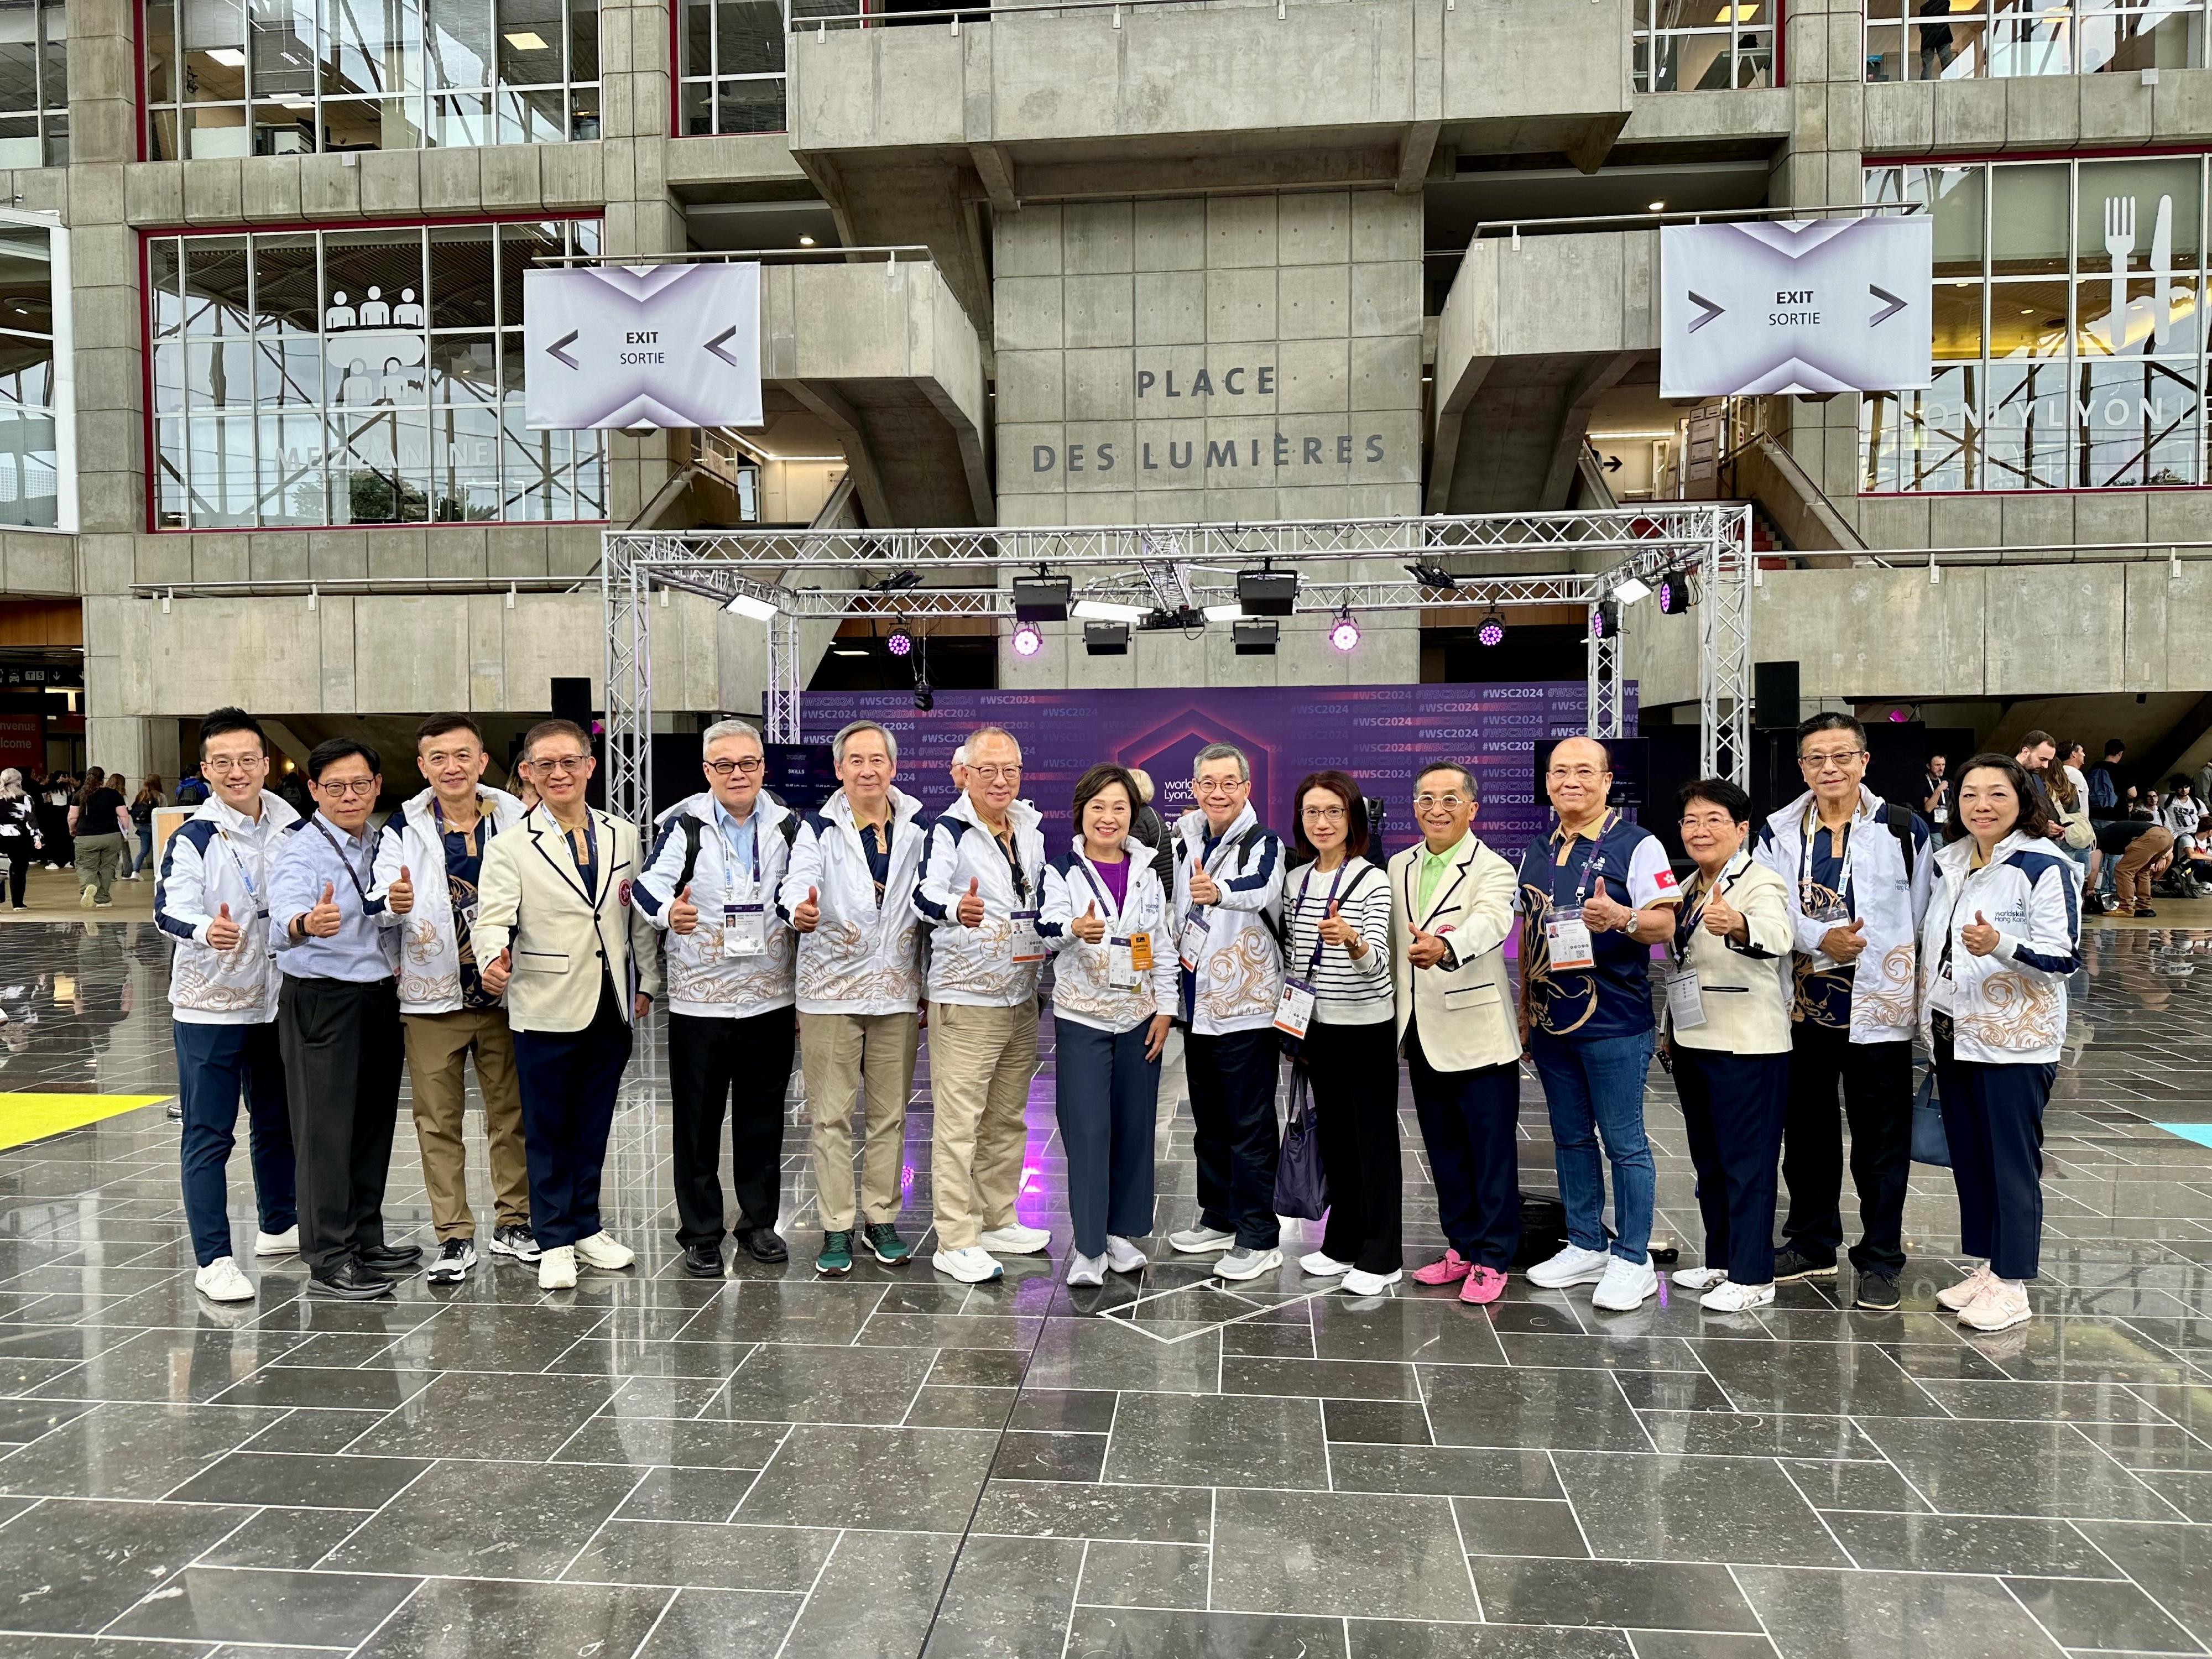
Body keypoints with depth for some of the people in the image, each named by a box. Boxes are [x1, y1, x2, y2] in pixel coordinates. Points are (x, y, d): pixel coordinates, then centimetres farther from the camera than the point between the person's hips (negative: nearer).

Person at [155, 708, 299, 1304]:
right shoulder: (194, 837, -12)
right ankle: (214, 1260, 5)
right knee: (208, 1135, -1)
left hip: (277, 1002, 5)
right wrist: (205, 930, -43)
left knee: (278, 1121, 18)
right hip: (208, 1007, -5)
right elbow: (169, 909, -24)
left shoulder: (292, 828, 2)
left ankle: (279, 1226, 35)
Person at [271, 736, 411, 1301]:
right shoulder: (301, 852, -13)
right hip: (322, 1000, -7)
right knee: (327, 1129, -4)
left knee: (374, 1122, 14)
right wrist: (306, 924, -55)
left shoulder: (382, 844, 9)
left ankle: (365, 1240, 26)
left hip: (381, 996, 7)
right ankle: (327, 1261, 3)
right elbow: (284, 916, -34)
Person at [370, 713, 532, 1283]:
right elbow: (380, 910, -7)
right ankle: (455, 1236, 17)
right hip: (433, 997, -1)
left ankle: (513, 1223, 25)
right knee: (438, 1122, 6)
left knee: (512, 1114, 11)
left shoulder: (515, 820, 0)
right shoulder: (404, 829, -2)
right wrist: (394, 906, -30)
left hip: (504, 992, 1)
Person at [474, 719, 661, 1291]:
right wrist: (494, 958, -35)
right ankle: (554, 1243, 18)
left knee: (593, 1127, 14)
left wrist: (647, 981, 14)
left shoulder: (623, 836, 8)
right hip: (546, 1008, -3)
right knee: (546, 1131, 7)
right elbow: (494, 917, -14)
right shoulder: (510, 846, -3)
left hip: (611, 1007, 3)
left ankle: (587, 1228, 28)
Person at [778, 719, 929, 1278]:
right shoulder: (818, 829, -1)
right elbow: (796, 884, -18)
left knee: (889, 1113, 11)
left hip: (898, 990, 2)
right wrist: (799, 912, -43)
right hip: (831, 988, -2)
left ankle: (881, 1220, 24)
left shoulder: (919, 828, 4)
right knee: (831, 1116, 3)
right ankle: (836, 1228, 14)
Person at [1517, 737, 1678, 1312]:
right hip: (1551, 1021, 6)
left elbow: (1664, 925, -12)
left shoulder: (1637, 845, -6)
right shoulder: (1536, 851, 12)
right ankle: (1585, 1247, 26)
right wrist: (1524, 1010, 16)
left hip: (1614, 1023, -6)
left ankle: (1632, 1262, 11)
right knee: (1571, 1138, 14)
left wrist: (1620, 917, -33)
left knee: (1624, 1143, 1)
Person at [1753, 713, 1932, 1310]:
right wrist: (1821, 940, -21)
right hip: (1802, 1006, 3)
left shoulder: (1905, 830, -1)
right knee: (1806, 1132, 14)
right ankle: (1811, 1244, 30)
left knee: (1881, 1142, 4)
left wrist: (1925, 998, -2)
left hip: (1879, 1009, -3)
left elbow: (1927, 916, 1)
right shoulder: (1778, 833, 5)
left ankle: (1880, 1261, 17)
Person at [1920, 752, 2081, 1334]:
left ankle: (2011, 1285, 8)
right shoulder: (1949, 863, 10)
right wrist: (1930, 1022, 19)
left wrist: (2000, 945, -32)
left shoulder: (2043, 866, -10)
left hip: (2014, 1040, -7)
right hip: (1954, 1036, 7)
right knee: (1967, 1157, 12)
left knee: (2012, 1162, -1)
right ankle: (1985, 1267, 24)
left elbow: (2064, 957, -15)